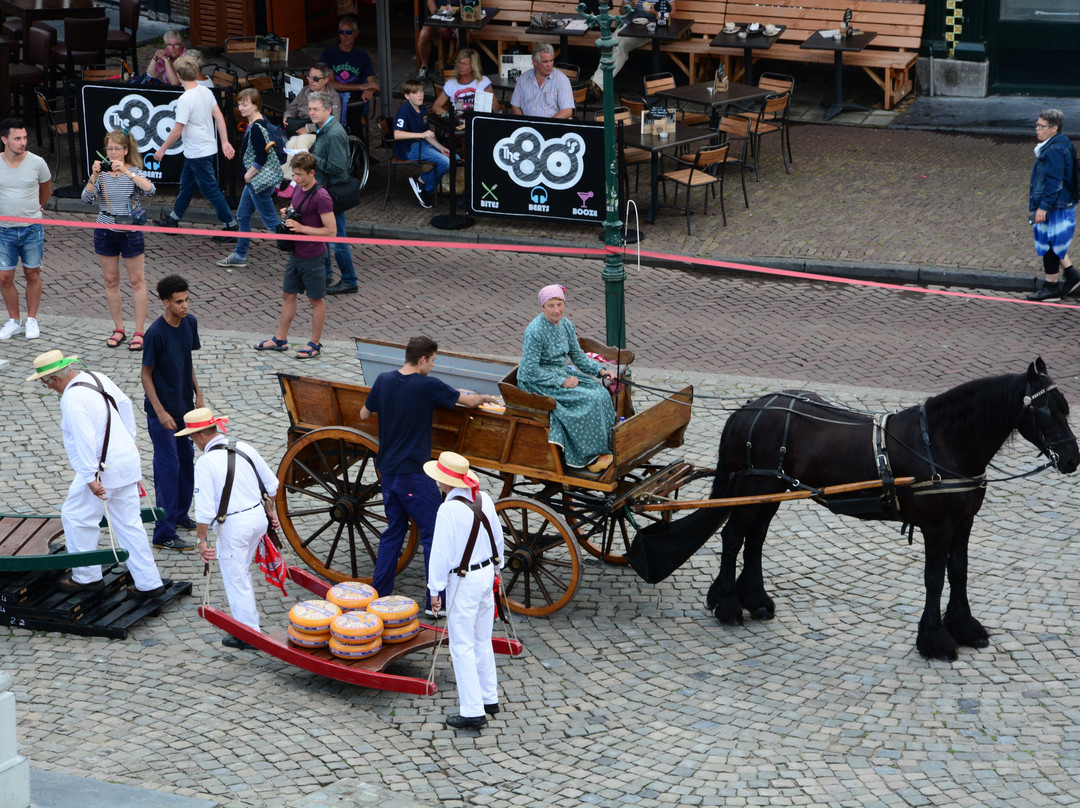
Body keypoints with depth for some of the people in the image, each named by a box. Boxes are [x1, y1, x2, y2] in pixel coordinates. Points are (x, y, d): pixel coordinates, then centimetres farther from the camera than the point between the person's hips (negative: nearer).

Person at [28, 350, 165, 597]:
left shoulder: (72, 399, -19)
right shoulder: (98, 378, 8)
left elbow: (84, 439, -25)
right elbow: (125, 404, 22)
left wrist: (90, 478, -24)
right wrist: (129, 439, 31)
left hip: (103, 469, -9)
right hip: (127, 461, 9)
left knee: (76, 518, 8)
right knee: (129, 523, 13)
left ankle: (87, 576, 18)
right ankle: (148, 582, 14)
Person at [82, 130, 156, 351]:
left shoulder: (134, 172, -6)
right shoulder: (102, 175, 0)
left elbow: (150, 189, -26)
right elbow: (87, 198, -10)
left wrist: (126, 171, -33)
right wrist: (94, 176, -24)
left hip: (130, 232, -3)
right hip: (105, 233, 3)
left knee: (137, 281, 1)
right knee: (111, 281, 9)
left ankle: (139, 331, 7)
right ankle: (118, 329, 19)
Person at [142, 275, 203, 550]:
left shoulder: (190, 323, 0)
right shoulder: (155, 333, -22)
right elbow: (146, 375, -15)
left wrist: (197, 393, 12)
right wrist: (160, 412, -19)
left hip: (185, 406, 8)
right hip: (163, 410, -7)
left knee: (186, 460, 18)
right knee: (168, 468, -5)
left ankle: (180, 514, 36)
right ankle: (164, 534, 1)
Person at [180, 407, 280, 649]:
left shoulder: (206, 462, -17)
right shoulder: (244, 448, 2)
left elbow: (205, 509, -19)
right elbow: (270, 484, 10)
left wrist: (202, 540, -9)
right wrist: (271, 513, 23)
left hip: (233, 525, -7)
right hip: (258, 516, 7)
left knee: (235, 579, 8)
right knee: (242, 571, 25)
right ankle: (247, 619, 37)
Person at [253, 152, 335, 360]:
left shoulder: (321, 197, -21)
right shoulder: (299, 189, 5)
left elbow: (330, 231, -22)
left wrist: (301, 228, -23)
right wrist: (288, 214, 1)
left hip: (312, 257, -9)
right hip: (296, 253, 9)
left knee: (316, 299, 7)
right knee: (288, 295, 16)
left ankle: (315, 344, 18)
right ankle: (280, 339, 28)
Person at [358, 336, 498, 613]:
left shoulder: (384, 380, 0)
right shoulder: (429, 386, -15)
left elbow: (364, 415, 12)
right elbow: (470, 401, -5)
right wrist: (485, 397, 16)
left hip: (388, 470, 7)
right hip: (414, 475, -6)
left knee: (394, 530, 18)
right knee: (433, 534, 1)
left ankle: (378, 595, 20)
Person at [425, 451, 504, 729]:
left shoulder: (448, 510, -23)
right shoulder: (484, 499, 0)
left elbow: (441, 552, -20)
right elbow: (498, 539, 10)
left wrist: (435, 590, -11)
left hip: (462, 582, -8)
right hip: (486, 573, 8)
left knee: (462, 646, -1)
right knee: (482, 641, 20)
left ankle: (473, 711, -1)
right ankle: (488, 698, 30)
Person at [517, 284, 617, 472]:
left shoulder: (566, 325, 3)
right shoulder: (535, 331, -21)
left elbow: (578, 356, 12)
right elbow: (530, 370, -22)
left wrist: (601, 370, -3)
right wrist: (561, 381, -21)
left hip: (562, 372, 8)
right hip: (537, 382, -8)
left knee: (601, 392, -15)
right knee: (588, 399, -23)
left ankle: (603, 449, -10)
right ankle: (591, 456, -12)